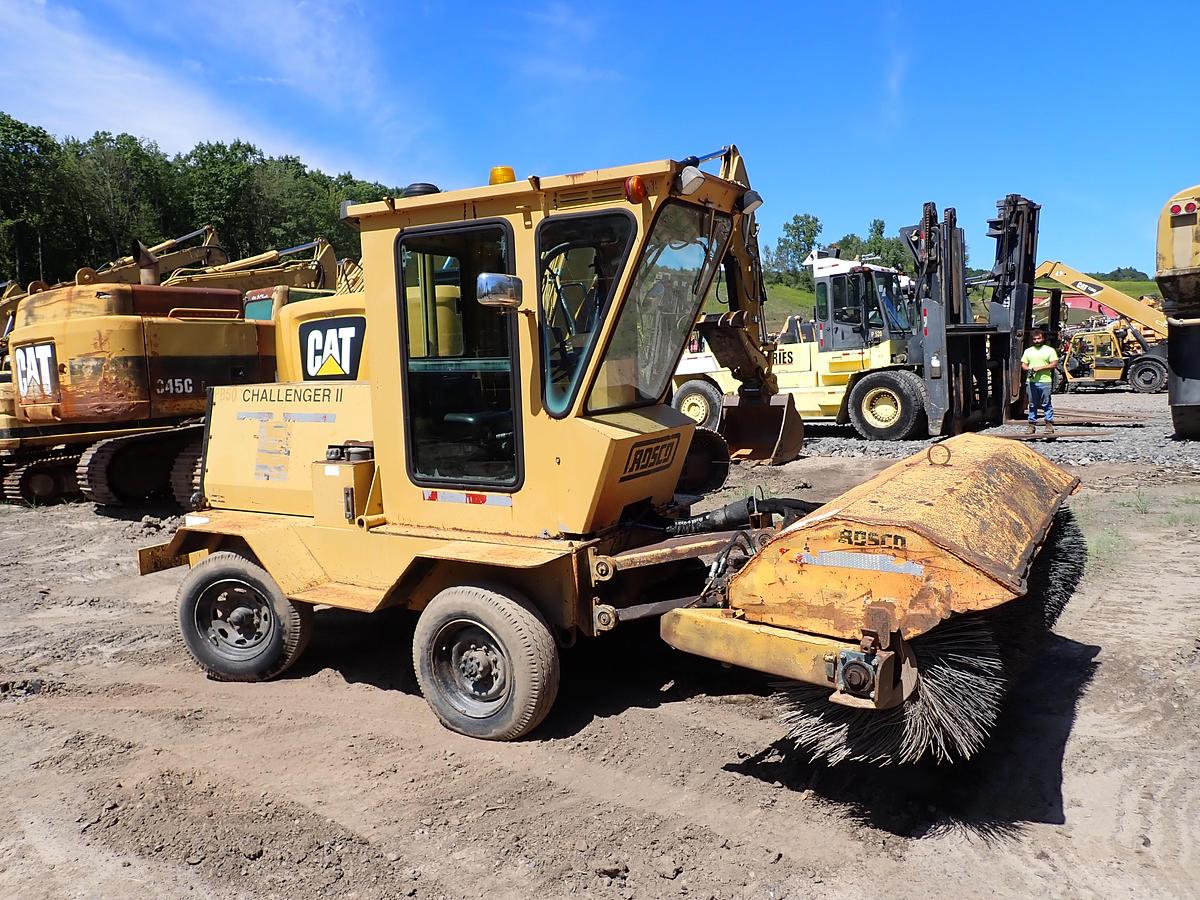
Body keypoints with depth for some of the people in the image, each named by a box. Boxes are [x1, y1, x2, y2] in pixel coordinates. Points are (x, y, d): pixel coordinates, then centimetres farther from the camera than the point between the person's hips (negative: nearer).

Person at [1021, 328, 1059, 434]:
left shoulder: (1049, 350, 4)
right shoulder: (1028, 351, 16)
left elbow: (1054, 364, -4)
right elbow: (1023, 365, 15)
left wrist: (1040, 368, -12)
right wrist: (1029, 369, -7)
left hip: (1045, 381, -3)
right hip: (1031, 381, 4)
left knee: (1046, 404, -1)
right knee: (1032, 405, 7)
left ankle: (1049, 424, 4)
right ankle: (1032, 424, 11)